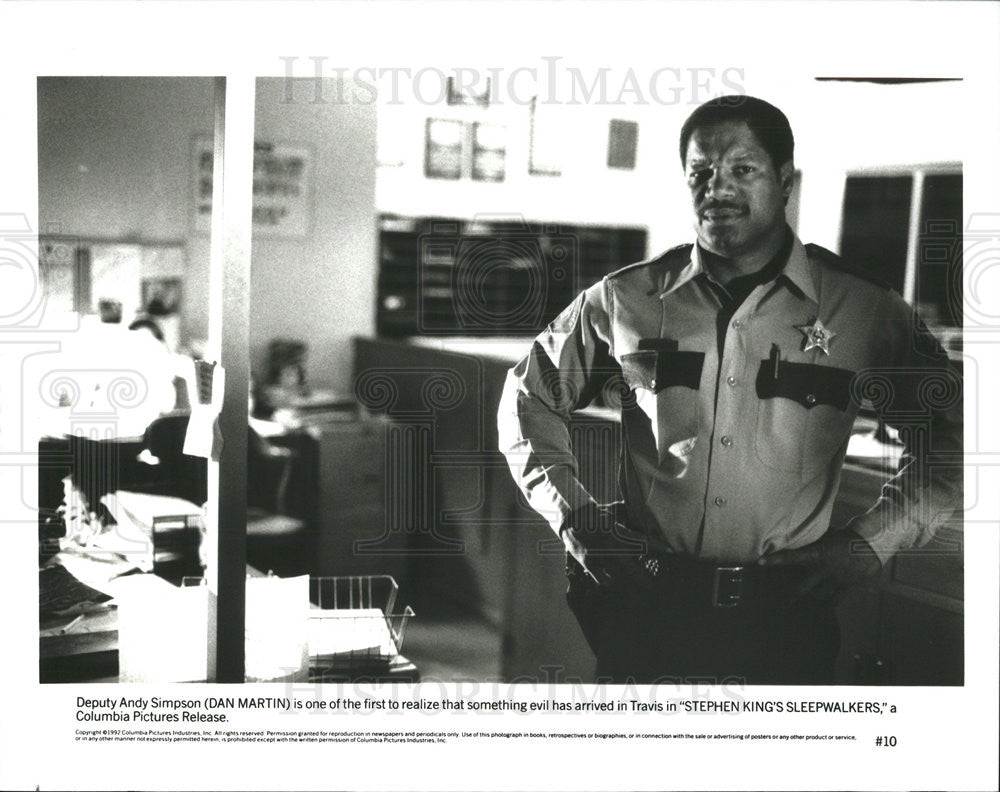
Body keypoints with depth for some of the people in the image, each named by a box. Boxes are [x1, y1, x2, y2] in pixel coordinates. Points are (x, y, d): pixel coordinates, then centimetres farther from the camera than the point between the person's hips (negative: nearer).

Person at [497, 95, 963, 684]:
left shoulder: (865, 310, -2)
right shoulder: (624, 300, 0)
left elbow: (950, 436, 8)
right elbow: (529, 397, 13)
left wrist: (869, 545, -1)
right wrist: (573, 516, 2)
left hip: (787, 619, 0)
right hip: (643, 609, 1)